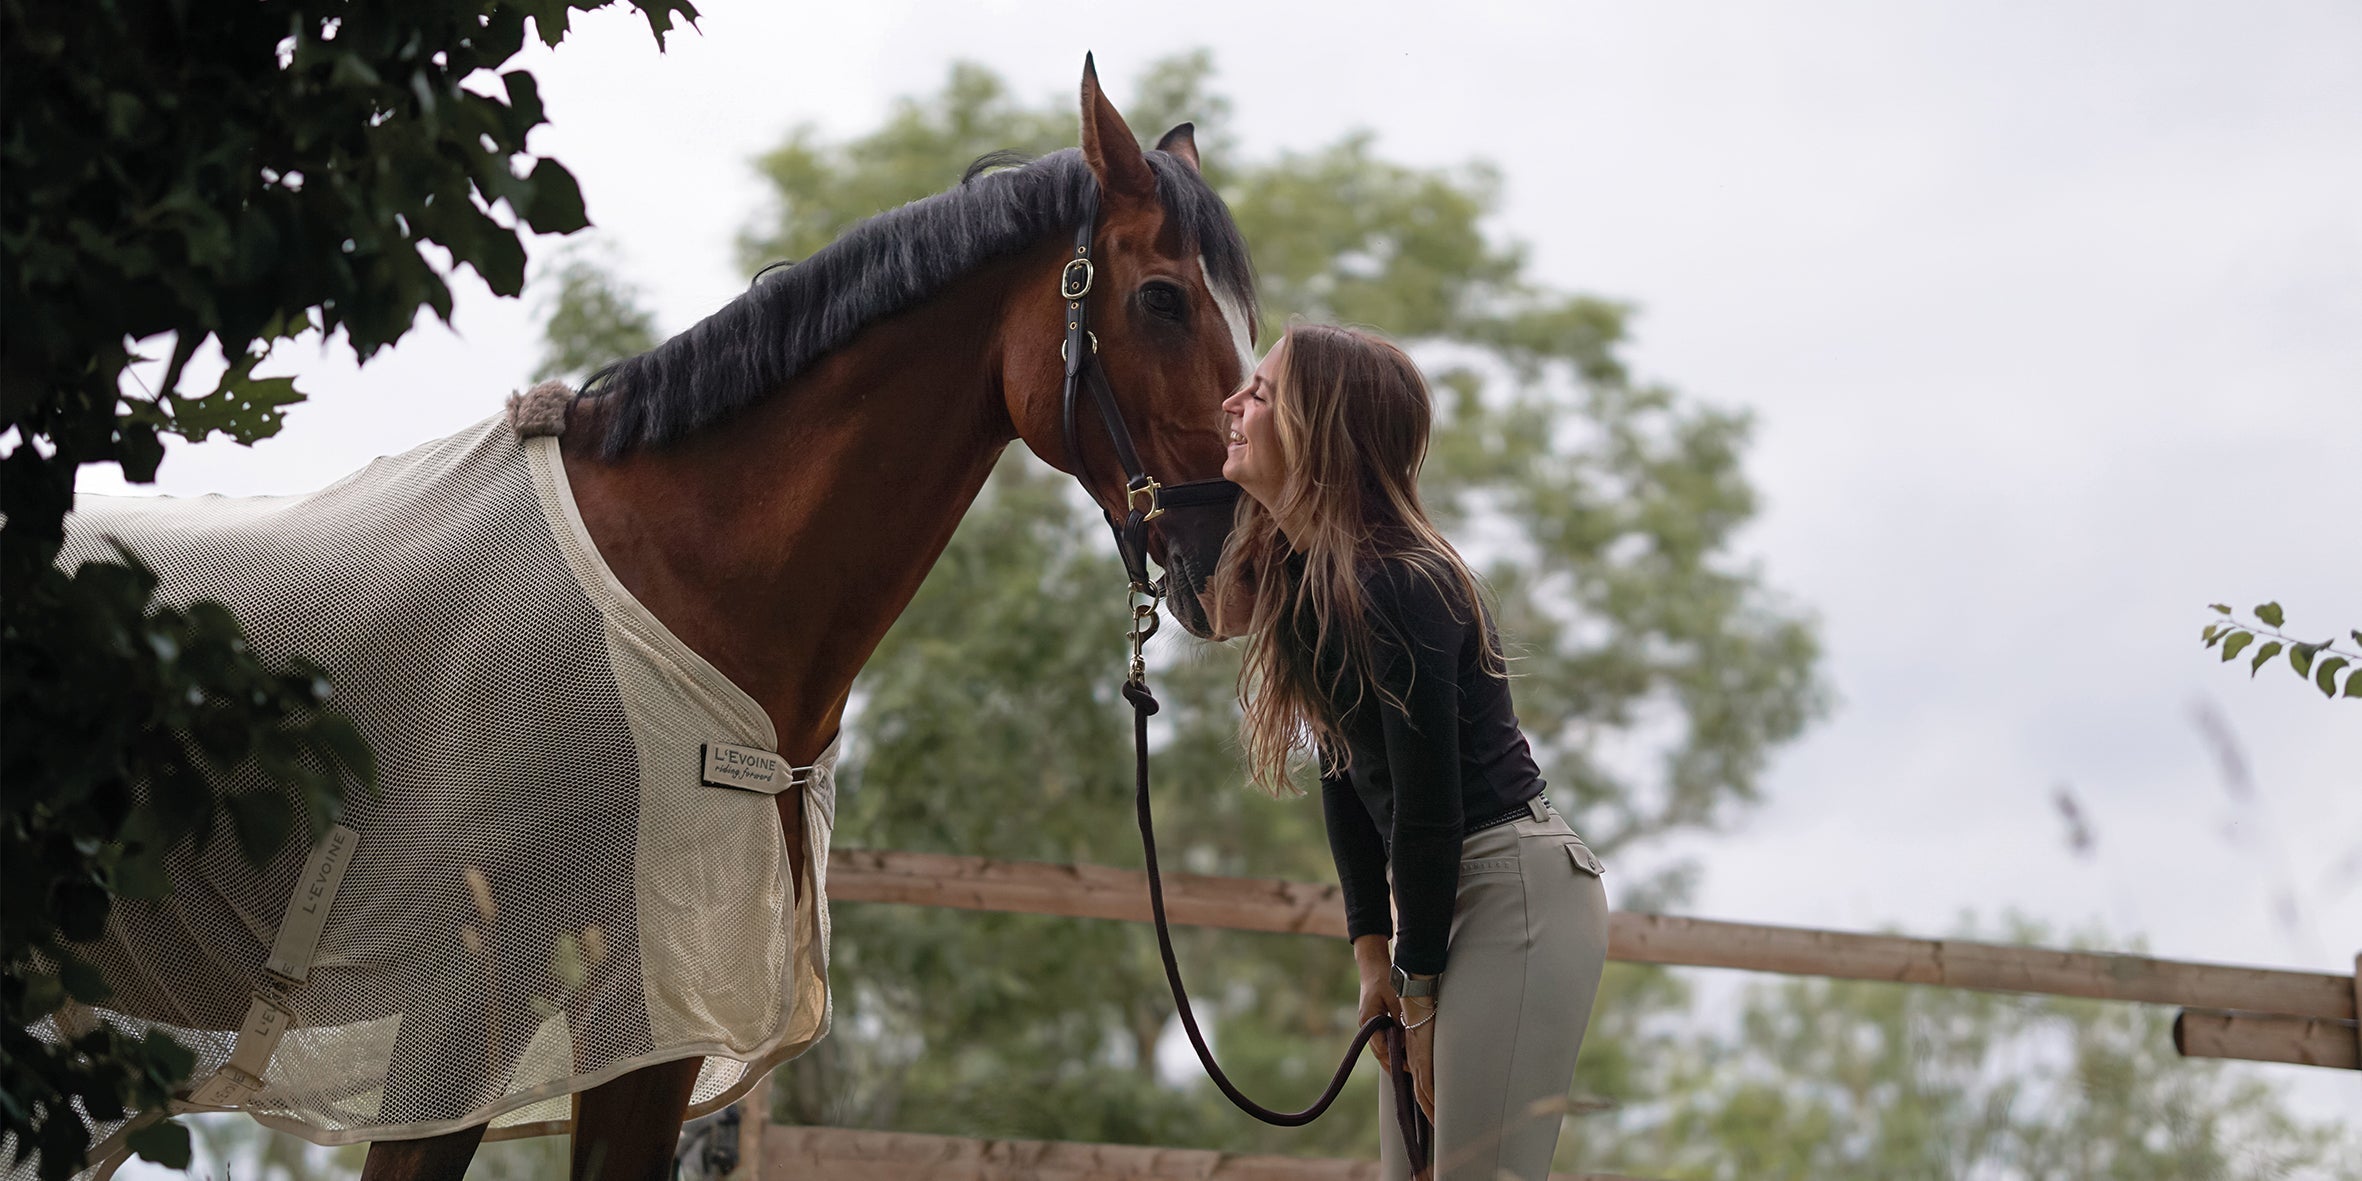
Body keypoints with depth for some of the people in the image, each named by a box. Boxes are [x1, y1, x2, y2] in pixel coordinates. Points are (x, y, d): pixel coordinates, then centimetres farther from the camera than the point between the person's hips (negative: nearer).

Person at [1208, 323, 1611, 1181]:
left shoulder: (1397, 590, -21)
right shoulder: (1296, 575, 7)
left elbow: (1428, 804, -19)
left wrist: (1420, 987, -12)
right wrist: (1371, 949, 6)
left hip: (1518, 887, -10)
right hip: (1440, 892, 10)